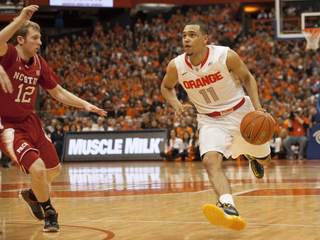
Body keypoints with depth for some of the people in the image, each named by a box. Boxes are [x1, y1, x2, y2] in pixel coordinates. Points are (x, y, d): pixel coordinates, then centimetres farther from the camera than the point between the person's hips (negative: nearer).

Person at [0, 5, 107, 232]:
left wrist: (85, 104, 6)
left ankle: (31, 195, 48)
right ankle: (49, 213, 6)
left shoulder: (39, 63, 3)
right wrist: (20, 20, -49)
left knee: (54, 169, 16)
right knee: (37, 168, -21)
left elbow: (58, 92, 14)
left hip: (30, 122, 8)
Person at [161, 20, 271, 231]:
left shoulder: (225, 56, -21)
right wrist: (176, 105, -13)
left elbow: (247, 77, -4)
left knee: (264, 160, 14)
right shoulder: (176, 66, -14)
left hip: (240, 112, 0)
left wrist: (257, 107, -16)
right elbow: (166, 87, 8)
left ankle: (253, 157, 53)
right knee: (211, 161, -28)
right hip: (211, 120, 0)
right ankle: (230, 210, -45)